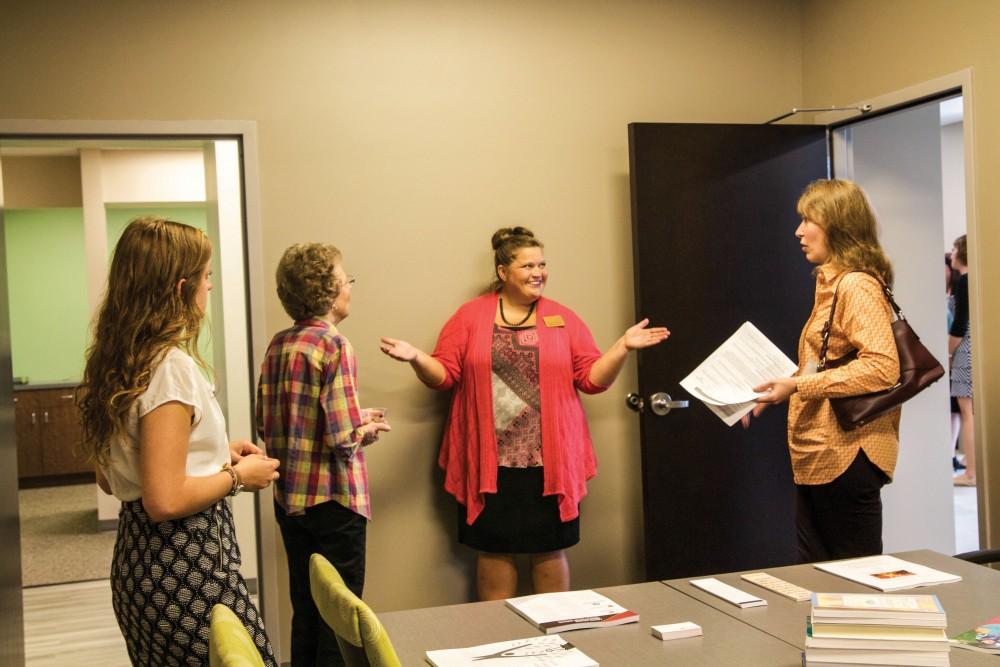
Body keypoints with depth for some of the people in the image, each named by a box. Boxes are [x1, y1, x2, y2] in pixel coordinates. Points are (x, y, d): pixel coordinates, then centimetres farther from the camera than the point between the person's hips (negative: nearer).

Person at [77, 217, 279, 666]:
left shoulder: (116, 362, 7)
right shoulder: (171, 366, -20)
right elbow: (166, 501, -25)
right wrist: (237, 475, -10)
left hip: (139, 560, 10)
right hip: (184, 567, -10)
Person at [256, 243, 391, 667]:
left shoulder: (279, 345, 4)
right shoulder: (334, 345, -16)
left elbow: (266, 425, 8)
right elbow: (344, 438, -22)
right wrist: (369, 430, 0)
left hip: (289, 498, 7)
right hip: (333, 499, -7)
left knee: (304, 609, 18)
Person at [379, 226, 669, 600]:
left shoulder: (563, 319, 6)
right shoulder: (471, 316, 4)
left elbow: (592, 378, 4)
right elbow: (445, 374, 2)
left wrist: (623, 347, -9)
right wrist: (416, 358, -15)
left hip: (550, 462, 1)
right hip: (491, 462, -1)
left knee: (550, 549, 10)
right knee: (494, 550, 8)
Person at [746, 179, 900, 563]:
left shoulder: (857, 285, -13)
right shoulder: (831, 284, 14)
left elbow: (883, 367, -24)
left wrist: (799, 385, -24)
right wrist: (779, 391, 10)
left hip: (847, 455, -9)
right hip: (817, 457, 9)